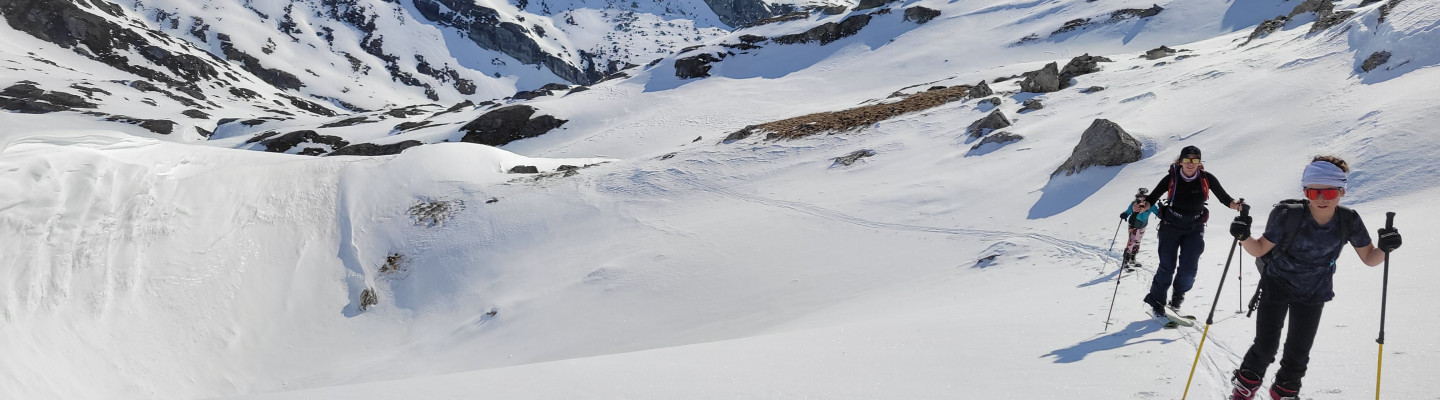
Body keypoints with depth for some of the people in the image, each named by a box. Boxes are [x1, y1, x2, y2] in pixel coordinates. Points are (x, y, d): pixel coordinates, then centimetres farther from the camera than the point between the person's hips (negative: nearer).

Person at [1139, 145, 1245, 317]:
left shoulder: (1207, 179, -9)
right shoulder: (1171, 178, -12)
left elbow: (1224, 198, -2)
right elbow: (1152, 198, -8)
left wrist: (1237, 205, -23)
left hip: (1195, 229, 1)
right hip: (1171, 226, -1)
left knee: (1189, 268, -5)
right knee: (1167, 266, -3)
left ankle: (1178, 296, 24)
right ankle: (1156, 300, 15)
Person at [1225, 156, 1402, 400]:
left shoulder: (1349, 221, -16)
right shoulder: (1288, 216, -25)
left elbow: (1369, 259, -5)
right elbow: (1260, 249, -16)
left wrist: (1385, 248, -26)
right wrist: (1244, 237, -36)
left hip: (1313, 294, 3)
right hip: (1277, 286, -3)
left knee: (1299, 352, 9)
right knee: (1265, 347, -4)